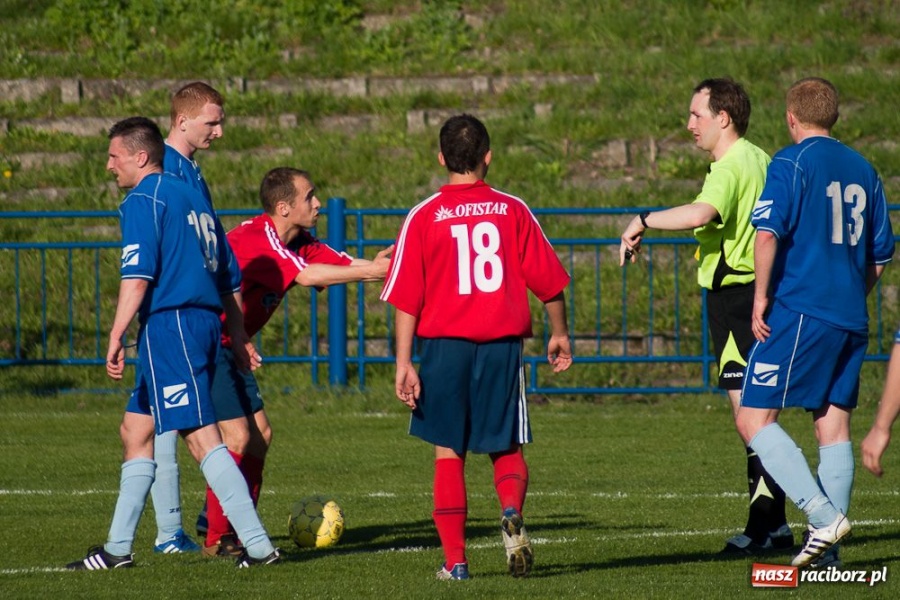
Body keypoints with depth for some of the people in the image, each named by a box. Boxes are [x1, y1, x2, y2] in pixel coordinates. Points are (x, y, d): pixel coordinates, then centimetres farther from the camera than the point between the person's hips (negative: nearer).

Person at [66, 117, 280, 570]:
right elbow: (229, 278, 22)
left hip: (169, 325, -10)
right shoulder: (192, 198, 20)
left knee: (201, 437, -11)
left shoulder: (144, 200, -7)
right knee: (136, 430, 15)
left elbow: (138, 274, -17)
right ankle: (118, 547, 17)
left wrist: (116, 337, -20)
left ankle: (258, 545, -15)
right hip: (204, 324, 10)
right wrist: (240, 338, 27)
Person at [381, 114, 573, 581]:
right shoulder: (512, 210, 2)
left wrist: (404, 363, -3)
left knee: (448, 452, 8)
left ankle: (455, 560, 4)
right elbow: (548, 280, 7)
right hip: (502, 344, 1)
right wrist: (559, 334, 22)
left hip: (445, 344, -1)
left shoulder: (424, 217, -1)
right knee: (506, 448, 13)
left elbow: (406, 298, -5)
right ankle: (512, 512, -18)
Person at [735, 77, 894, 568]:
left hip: (801, 310, -7)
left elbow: (769, 232, -17)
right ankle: (827, 550, 3)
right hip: (850, 319, 7)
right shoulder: (863, 169, 14)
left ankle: (823, 515, -18)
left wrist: (761, 296, -10)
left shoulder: (791, 162, -5)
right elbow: (880, 256, 18)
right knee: (834, 427, 8)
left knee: (754, 418, -5)